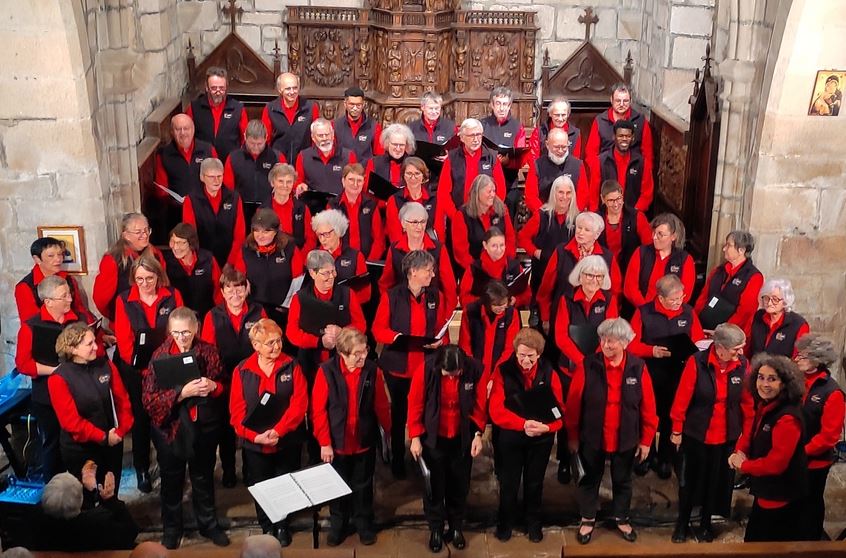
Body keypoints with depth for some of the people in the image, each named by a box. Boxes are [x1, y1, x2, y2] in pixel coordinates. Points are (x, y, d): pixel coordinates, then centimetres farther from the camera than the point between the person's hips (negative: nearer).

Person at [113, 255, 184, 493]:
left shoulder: (173, 296, -2)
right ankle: (141, 469, 21)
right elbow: (123, 339, -6)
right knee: (140, 418, 7)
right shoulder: (124, 300, -3)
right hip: (136, 371, 0)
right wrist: (140, 366, -13)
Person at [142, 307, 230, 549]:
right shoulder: (160, 356, -12)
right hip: (171, 427, -1)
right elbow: (150, 398, -16)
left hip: (203, 426, 1)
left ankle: (208, 523, 36)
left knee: (204, 477, 17)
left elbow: (223, 385, 4)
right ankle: (171, 527, 35)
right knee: (172, 481, 15)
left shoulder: (208, 351, -6)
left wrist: (213, 386, -19)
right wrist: (181, 393, -29)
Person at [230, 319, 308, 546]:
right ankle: (266, 527, 36)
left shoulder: (291, 366, -6)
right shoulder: (242, 371, -5)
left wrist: (278, 430, -22)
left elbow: (299, 403, -13)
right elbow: (237, 410, -7)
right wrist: (254, 435, -21)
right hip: (254, 444, 1)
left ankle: (282, 526, 37)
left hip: (287, 442, 0)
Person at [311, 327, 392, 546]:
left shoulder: (373, 370, -12)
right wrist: (324, 442, -13)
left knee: (363, 486, 18)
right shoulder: (327, 371, -16)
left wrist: (390, 432, 6)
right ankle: (337, 526, 38)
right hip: (336, 443, -1)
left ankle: (364, 525, 38)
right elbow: (319, 409, -13)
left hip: (365, 443, 1)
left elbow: (381, 406, -3)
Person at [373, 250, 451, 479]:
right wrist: (396, 336, -23)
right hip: (398, 366, -1)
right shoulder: (392, 296, -8)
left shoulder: (436, 297, 3)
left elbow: (442, 329, 6)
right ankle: (397, 460, 29)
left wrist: (439, 341, -15)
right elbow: (378, 329, -5)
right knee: (399, 414, 12)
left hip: (427, 366, 2)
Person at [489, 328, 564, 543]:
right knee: (509, 482, 14)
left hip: (541, 438, 1)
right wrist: (523, 424, -33)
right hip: (510, 436, -1)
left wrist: (546, 427, -30)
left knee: (534, 482, 18)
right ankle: (505, 522, 36)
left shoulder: (548, 372, -10)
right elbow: (496, 410, -20)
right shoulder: (503, 371, -15)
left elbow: (559, 408, -9)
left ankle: (533, 522, 39)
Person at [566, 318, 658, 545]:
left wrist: (646, 439, -1)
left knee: (622, 480, 21)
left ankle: (621, 518, 44)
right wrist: (572, 436, -4)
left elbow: (648, 407, -4)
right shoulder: (587, 366, -15)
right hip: (592, 438, -1)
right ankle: (588, 519, 39)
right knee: (591, 479, 18)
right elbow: (573, 404, -9)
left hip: (626, 440, 1)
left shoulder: (638, 368, -11)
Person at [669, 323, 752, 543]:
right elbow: (682, 398, -13)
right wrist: (677, 430, -7)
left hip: (727, 437, 3)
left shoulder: (743, 365, -10)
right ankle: (682, 523, 35)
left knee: (717, 481, 17)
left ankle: (705, 523, 39)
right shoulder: (697, 362, -20)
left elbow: (748, 401, 1)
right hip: (695, 434, -2)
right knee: (689, 480, 15)